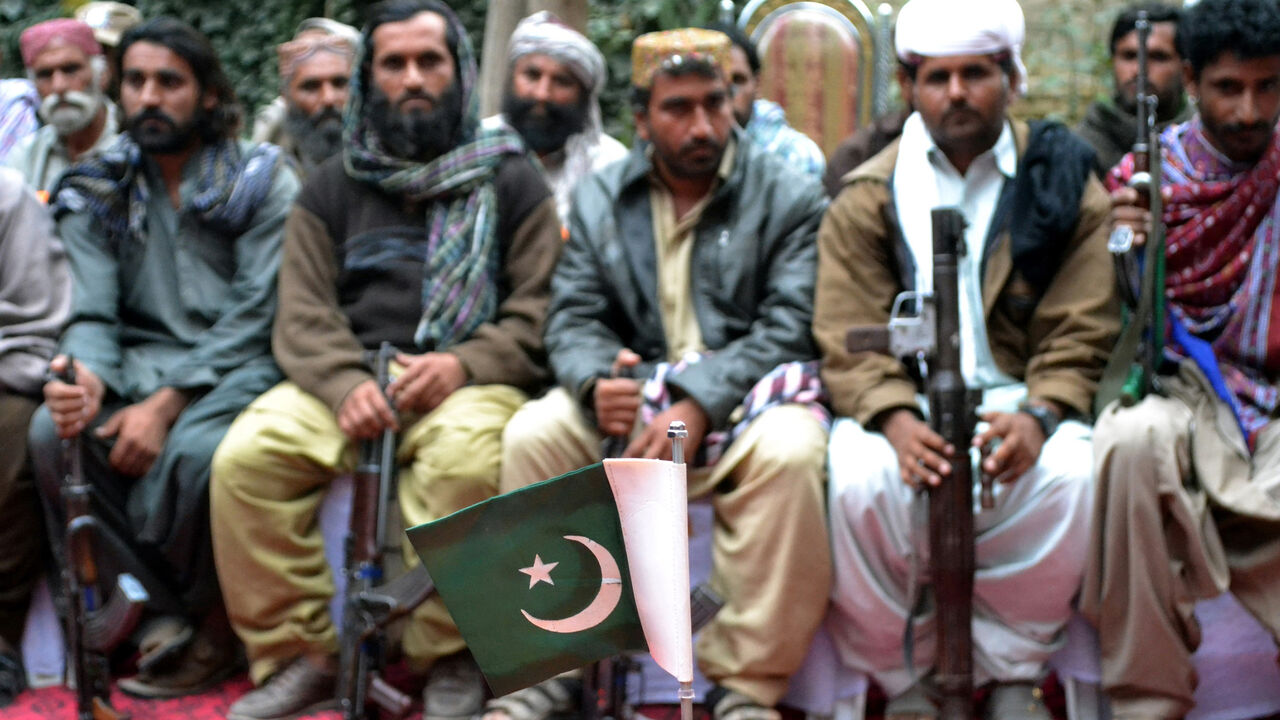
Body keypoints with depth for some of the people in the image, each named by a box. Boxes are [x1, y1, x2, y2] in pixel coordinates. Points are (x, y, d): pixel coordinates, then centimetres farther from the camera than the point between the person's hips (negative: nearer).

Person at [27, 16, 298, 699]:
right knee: (52, 432, -27)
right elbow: (93, 313, 3)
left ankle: (208, 625, -8)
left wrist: (166, 403, -21)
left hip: (237, 366, -4)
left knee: (190, 452, -36)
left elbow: (255, 316, -10)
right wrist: (86, 376, -23)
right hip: (140, 361, 4)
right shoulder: (98, 192, 11)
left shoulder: (261, 181, -1)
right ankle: (170, 612, -13)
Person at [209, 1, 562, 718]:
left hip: (469, 382, -3)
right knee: (246, 456, -25)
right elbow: (303, 315, 7)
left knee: (465, 457, -37)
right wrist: (347, 383, -15)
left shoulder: (511, 179, 12)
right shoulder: (333, 186, 18)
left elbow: (538, 310, 2)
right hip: (348, 380, 3)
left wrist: (463, 364, -17)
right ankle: (297, 655, -10)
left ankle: (450, 658, -16)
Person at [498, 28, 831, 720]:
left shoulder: (791, 196, 1)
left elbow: (790, 327, -9)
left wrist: (699, 405, -24)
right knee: (533, 433, -24)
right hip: (632, 395, 3)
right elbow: (574, 318, 5)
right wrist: (597, 382, -20)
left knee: (788, 452, -36)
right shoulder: (598, 200, 12)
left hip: (742, 396, -3)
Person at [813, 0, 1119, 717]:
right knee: (860, 480, -32)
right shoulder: (868, 195, 8)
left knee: (1071, 474, -32)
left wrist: (1037, 416, -21)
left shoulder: (1064, 182, 7)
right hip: (905, 407, 0)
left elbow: (1079, 335, 0)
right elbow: (851, 341, -2)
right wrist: (895, 419, -22)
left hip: (1019, 400, 0)